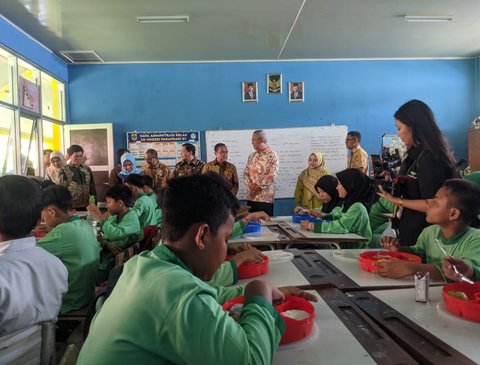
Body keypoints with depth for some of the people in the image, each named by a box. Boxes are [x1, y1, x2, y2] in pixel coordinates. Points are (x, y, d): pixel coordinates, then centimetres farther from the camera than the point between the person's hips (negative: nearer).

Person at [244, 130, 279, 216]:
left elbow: (272, 175, -14)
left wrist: (259, 186, -15)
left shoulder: (272, 155, -6)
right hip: (251, 196, 6)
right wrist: (250, 184, -8)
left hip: (265, 197, -6)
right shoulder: (252, 156, 14)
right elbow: (246, 172, 11)